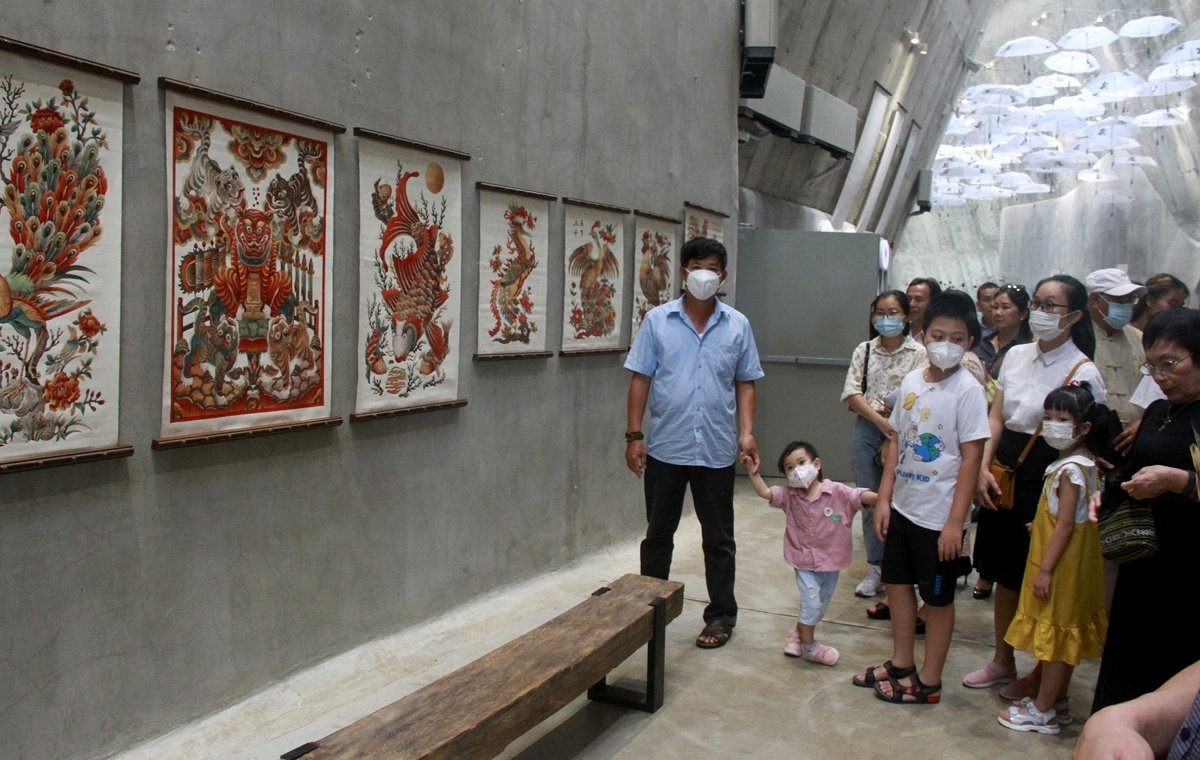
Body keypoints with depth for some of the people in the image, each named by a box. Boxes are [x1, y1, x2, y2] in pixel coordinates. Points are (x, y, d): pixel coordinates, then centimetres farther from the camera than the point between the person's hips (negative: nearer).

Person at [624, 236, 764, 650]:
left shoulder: (738, 325, 3)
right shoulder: (658, 320, -1)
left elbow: (745, 384, 6)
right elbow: (641, 379, -1)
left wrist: (747, 433, -5)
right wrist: (634, 435, -6)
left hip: (717, 451, 1)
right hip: (665, 448, 0)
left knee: (719, 538, 11)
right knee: (658, 535, 13)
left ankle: (722, 615, 26)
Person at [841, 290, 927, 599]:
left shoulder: (918, 353, -2)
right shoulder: (864, 350, 9)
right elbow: (851, 393, 0)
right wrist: (879, 420, -13)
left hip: (902, 431, -3)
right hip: (866, 429, 3)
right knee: (870, 501, 8)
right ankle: (876, 568, 20)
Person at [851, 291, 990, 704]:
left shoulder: (967, 390, -14)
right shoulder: (911, 381, 2)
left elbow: (971, 457, -15)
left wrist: (955, 522, -17)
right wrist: (884, 497, 5)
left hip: (938, 515, -6)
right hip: (903, 506, 6)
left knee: (937, 597, 9)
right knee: (897, 582, 18)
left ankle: (928, 681, 24)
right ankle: (901, 663, 36)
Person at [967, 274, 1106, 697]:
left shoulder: (1083, 372, -12)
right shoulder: (1016, 355, 6)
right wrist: (984, 467, -3)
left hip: (1046, 479, -6)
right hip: (1005, 473, 6)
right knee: (1003, 573, 15)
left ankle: (1042, 674, 25)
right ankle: (1002, 661, 33)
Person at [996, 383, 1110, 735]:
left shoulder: (1070, 469, -21)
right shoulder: (1083, 462, 7)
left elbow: (1065, 524, -23)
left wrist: (1045, 569, -21)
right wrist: (1040, 524, 16)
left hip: (1062, 563, -10)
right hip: (1068, 562, 10)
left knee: (1056, 635, 1)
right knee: (1062, 636, 18)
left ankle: (1043, 711, 12)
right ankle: (1056, 702, 30)